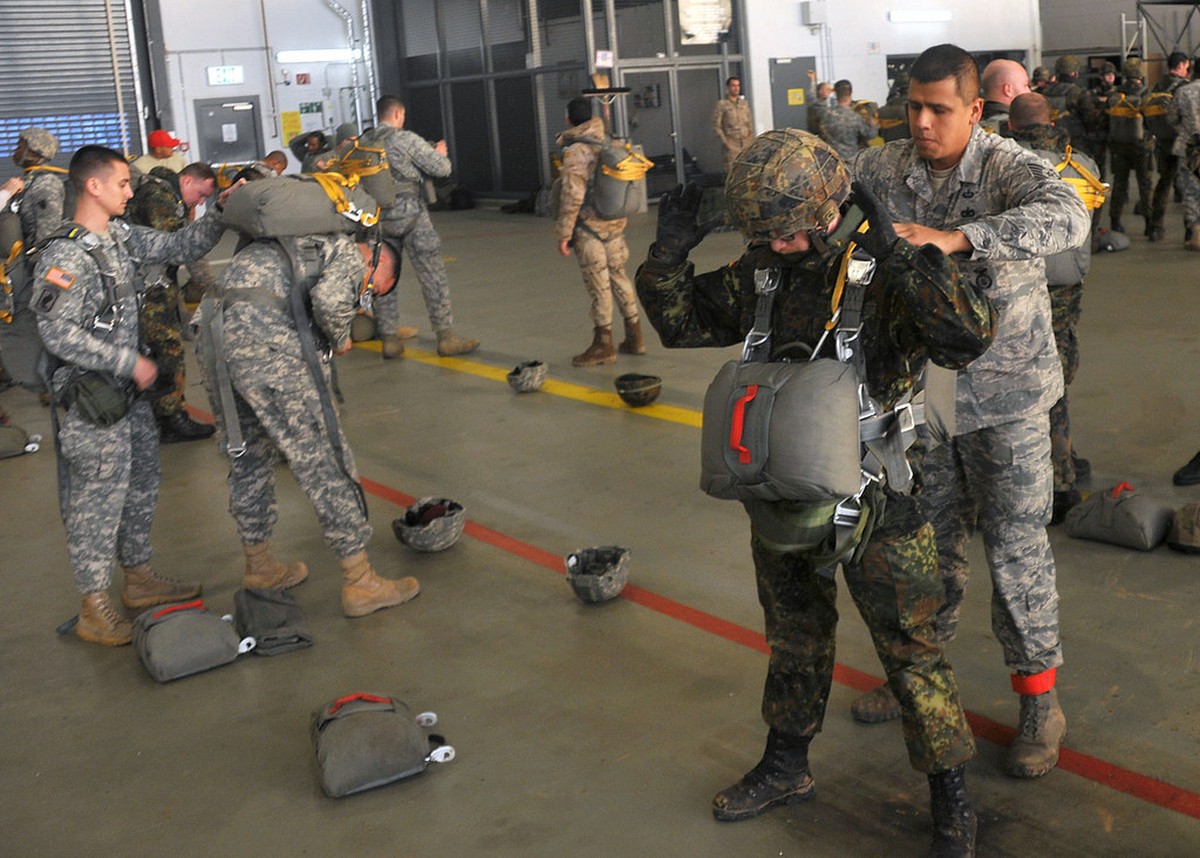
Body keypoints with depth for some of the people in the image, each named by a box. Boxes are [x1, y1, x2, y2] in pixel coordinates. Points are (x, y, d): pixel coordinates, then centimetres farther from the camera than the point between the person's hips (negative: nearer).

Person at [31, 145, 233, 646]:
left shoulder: (123, 237, 7)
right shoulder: (64, 256, -18)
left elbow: (180, 248, 16)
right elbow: (59, 334, -22)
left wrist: (221, 211, 2)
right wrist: (130, 362, -19)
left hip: (128, 390, 9)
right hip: (92, 397, -9)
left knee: (141, 483, 17)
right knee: (99, 496, -2)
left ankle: (139, 578, 34)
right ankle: (94, 609, 9)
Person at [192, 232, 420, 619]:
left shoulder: (303, 242, 33)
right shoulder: (351, 253, 8)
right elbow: (329, 298, -14)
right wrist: (340, 339, 6)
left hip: (212, 335, 9)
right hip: (266, 339, -8)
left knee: (247, 456, 21)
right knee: (321, 457, -1)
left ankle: (259, 568, 36)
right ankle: (359, 583, 5)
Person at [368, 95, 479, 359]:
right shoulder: (407, 140, -9)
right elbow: (441, 168, -8)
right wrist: (440, 153, 15)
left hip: (377, 219, 5)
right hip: (410, 217, -5)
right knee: (433, 277, 2)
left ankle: (390, 339, 14)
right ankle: (446, 337, 4)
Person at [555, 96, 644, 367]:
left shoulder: (574, 151, -16)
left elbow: (572, 195, -20)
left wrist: (564, 233, -14)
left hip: (589, 226, -7)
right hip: (615, 223, 7)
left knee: (598, 284, -1)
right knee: (618, 276, 16)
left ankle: (603, 344, 7)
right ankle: (634, 337, 22)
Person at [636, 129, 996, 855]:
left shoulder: (892, 273, -19)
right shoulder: (762, 273, -2)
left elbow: (971, 335, -34)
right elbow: (684, 323, 8)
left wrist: (898, 252, -38)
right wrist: (670, 255, -9)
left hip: (873, 501, -5)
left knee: (910, 648, 6)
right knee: (795, 636, 21)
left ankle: (952, 797, 25)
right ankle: (785, 768, 41)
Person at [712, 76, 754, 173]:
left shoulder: (744, 103, 15)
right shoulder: (721, 104, -1)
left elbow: (750, 122, 20)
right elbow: (716, 126, -3)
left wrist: (751, 139, 9)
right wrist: (725, 142, -10)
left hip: (746, 143, 5)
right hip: (731, 144, -5)